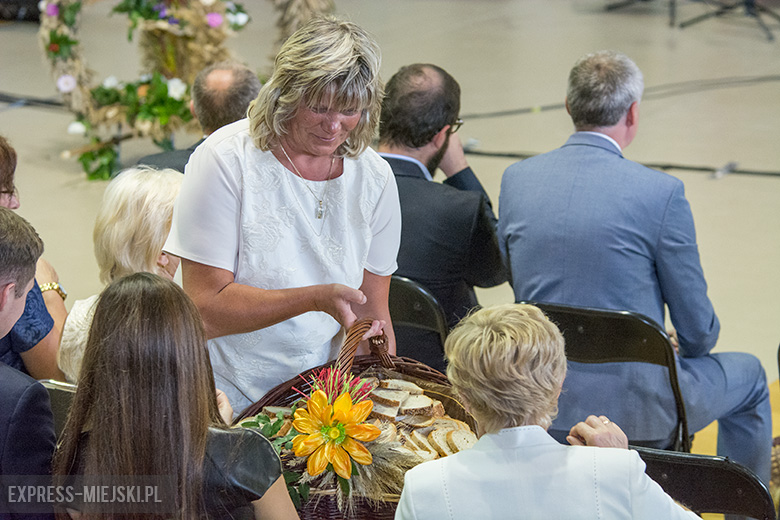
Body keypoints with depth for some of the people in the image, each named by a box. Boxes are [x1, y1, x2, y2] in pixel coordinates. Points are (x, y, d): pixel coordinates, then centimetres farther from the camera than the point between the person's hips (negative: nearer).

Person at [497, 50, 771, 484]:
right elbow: (698, 332, -10)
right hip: (632, 403, -5)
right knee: (747, 377, 24)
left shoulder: (517, 180, -4)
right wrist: (698, 340, 14)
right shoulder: (661, 193, -18)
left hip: (542, 401, 6)